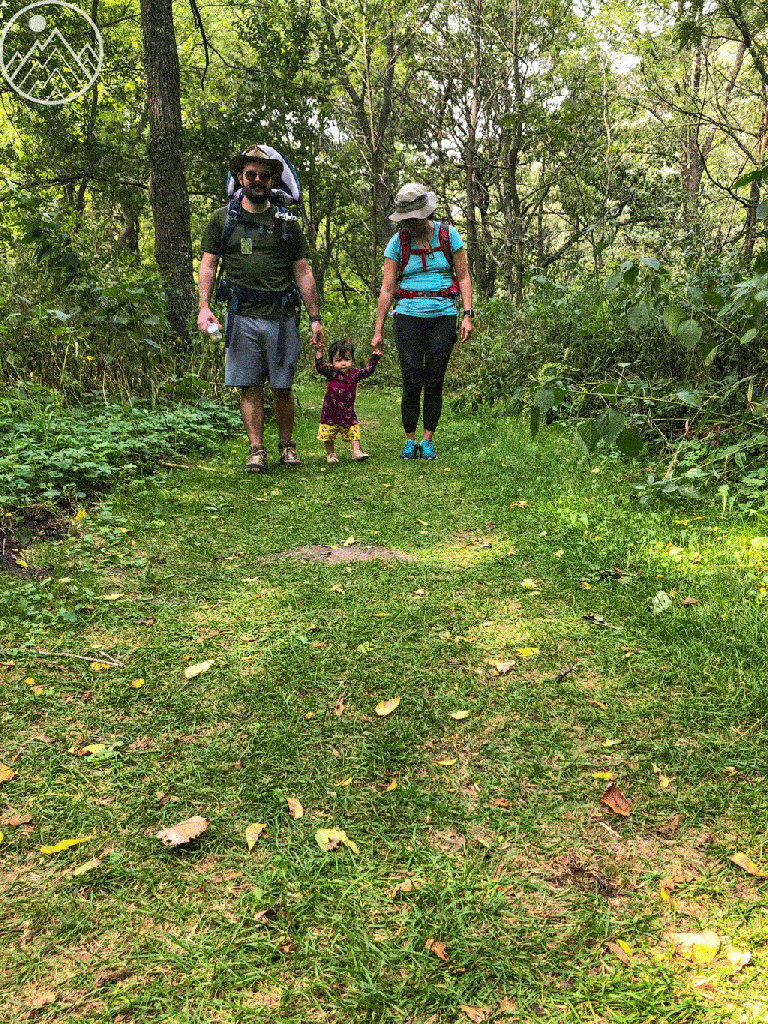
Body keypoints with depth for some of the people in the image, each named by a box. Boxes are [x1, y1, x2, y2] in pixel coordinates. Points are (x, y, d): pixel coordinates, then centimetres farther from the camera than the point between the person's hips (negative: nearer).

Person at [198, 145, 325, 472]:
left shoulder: (287, 221, 11)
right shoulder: (222, 219, 10)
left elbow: (303, 273, 9)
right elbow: (208, 265, 8)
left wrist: (315, 318, 3)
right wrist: (204, 306, -6)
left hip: (282, 317, 0)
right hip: (241, 317, 0)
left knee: (282, 388, 3)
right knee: (249, 387, 0)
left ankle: (287, 445, 19)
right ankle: (256, 449, 7)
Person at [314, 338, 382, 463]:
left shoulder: (354, 374, 0)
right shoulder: (331, 373, -7)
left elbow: (368, 371, 2)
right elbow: (320, 367, -18)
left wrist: (375, 358, -7)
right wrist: (319, 351, -28)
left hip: (348, 413, 1)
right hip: (331, 412, -1)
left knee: (354, 432, -2)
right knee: (327, 434, 5)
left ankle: (356, 452, 3)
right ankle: (330, 453, 21)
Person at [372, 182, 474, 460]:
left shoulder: (448, 235, 4)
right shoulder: (398, 242, 4)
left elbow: (463, 277, 7)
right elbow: (387, 289, 3)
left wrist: (467, 315, -4)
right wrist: (378, 330, 1)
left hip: (443, 316, 0)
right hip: (409, 317, 0)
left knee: (434, 383, 1)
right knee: (412, 383, -5)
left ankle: (428, 441, 13)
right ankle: (409, 441, 10)